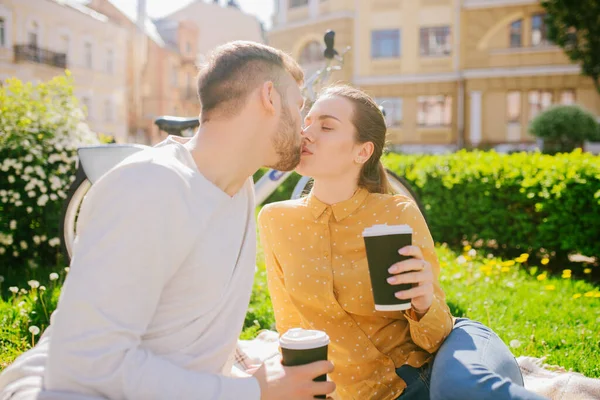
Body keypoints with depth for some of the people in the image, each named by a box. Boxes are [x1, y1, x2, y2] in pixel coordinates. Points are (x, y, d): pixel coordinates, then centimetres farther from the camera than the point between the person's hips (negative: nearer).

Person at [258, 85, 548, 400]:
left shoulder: (399, 215, -12)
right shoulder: (275, 220, -5)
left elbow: (435, 334, -7)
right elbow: (293, 328, 7)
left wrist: (425, 303, -27)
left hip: (441, 354, -1)